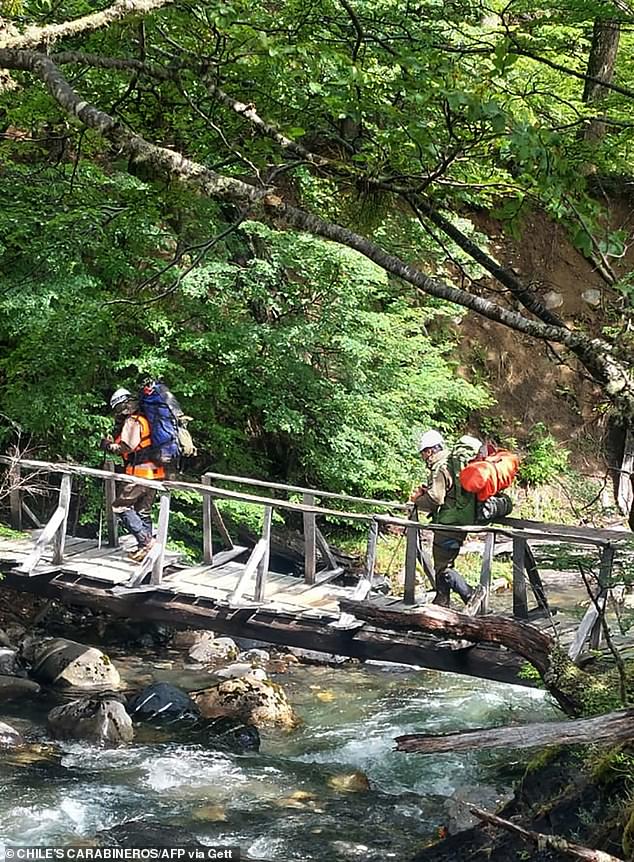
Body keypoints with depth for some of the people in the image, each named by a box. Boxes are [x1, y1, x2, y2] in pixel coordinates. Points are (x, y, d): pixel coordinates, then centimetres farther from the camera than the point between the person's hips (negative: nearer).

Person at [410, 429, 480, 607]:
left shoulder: (440, 468, -15)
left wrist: (417, 501, -4)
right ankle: (441, 603, 25)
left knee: (443, 568, -4)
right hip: (462, 521, 10)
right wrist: (426, 491, 11)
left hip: (448, 524, -10)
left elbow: (435, 499, -21)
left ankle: (472, 598, -6)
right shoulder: (455, 462, 14)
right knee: (442, 564, 18)